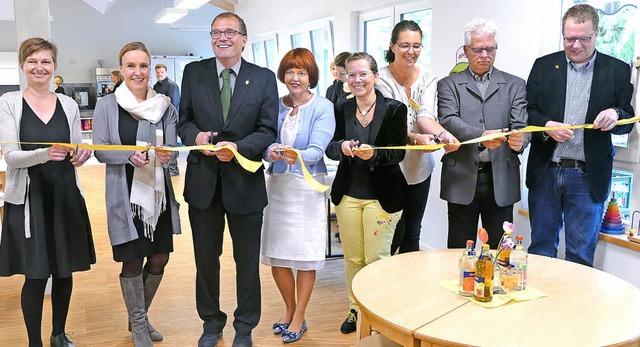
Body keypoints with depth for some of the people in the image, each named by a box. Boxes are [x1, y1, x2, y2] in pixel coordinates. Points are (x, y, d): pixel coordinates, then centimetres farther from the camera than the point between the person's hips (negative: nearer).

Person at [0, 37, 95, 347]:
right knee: (36, 275, -1)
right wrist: (45, 154, -28)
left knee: (65, 270, 10)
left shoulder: (69, 104, 6)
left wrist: (80, 155, -12)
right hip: (28, 198, -3)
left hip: (65, 196, 3)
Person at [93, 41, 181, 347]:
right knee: (132, 261, 4)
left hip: (158, 191, 3)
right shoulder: (107, 105, -2)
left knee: (160, 258, 9)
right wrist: (131, 156, -22)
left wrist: (166, 153, -21)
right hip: (126, 193, -3)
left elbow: (171, 147, 3)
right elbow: (100, 150, -5)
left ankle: (139, 316, 34)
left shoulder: (164, 106, 5)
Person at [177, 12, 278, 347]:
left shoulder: (264, 78, -3)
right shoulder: (193, 72, 2)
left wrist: (237, 147, -22)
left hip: (245, 181, -2)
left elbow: (268, 130, -6)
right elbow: (184, 120, 7)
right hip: (203, 181, 2)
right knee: (205, 259, 16)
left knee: (247, 262, 11)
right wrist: (195, 135, -15)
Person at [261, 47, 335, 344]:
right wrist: (270, 152, -23)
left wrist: (297, 156, -36)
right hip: (277, 184, 4)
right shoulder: (275, 105, 4)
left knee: (305, 255, 3)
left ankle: (299, 318, 22)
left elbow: (317, 151, -16)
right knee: (276, 255, 9)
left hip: (308, 186, -4)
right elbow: (265, 143, 0)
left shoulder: (323, 107, -6)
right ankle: (289, 309, 33)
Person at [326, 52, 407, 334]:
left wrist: (374, 154, -28)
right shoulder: (341, 110, 4)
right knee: (352, 257, 12)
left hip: (381, 195, -3)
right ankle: (355, 308, 30)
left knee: (376, 257, 2)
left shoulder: (394, 109, -7)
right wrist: (342, 147, -20)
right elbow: (330, 148, 2)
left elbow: (398, 153, -9)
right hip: (348, 193, 4)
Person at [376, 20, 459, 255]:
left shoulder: (427, 78, 2)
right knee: (394, 234, 2)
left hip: (419, 167, 4)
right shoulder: (382, 79, -11)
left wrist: (443, 134, -35)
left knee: (413, 232, 14)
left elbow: (425, 114, -13)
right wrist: (414, 138, -40)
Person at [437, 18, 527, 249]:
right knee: (459, 251, 8)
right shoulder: (448, 85, 7)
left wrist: (519, 140, -25)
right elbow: (448, 121, -9)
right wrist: (481, 135, -27)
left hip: (501, 180, 1)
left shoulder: (514, 85, 11)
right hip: (462, 179, -1)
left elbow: (521, 124, 0)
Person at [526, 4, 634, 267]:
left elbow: (627, 122, 6)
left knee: (581, 254, 7)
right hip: (546, 172, 1)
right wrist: (546, 126, -16)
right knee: (541, 246, 12)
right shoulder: (544, 66, 5)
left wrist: (616, 115, -17)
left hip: (588, 176, -1)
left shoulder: (618, 71, 3)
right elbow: (528, 111, 5)